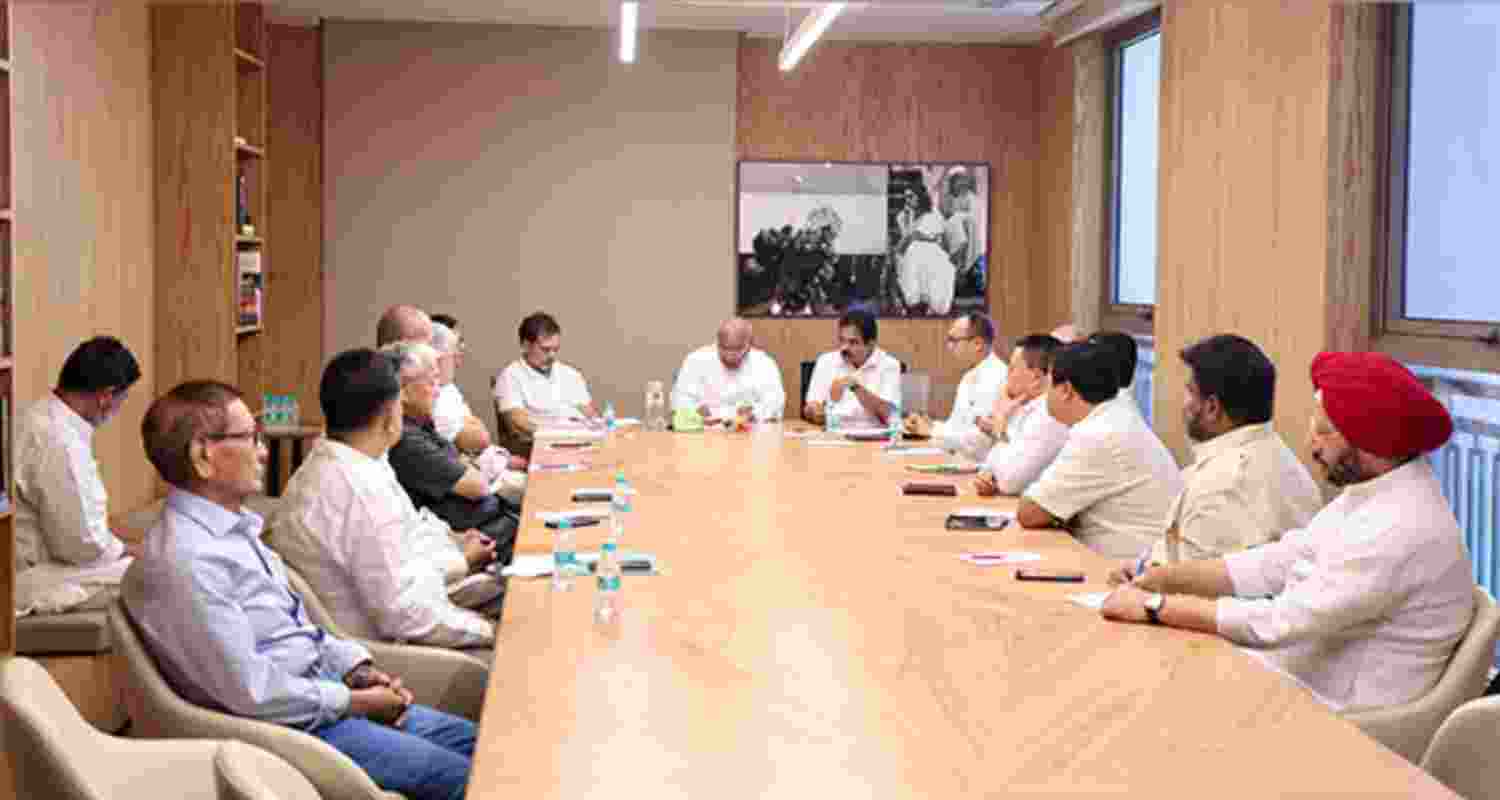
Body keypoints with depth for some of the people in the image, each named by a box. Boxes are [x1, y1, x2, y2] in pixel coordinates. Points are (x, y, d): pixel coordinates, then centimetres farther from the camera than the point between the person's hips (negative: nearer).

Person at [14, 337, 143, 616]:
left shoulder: (42, 417, 5)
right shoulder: (59, 442, -27)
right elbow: (82, 544, -23)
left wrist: (117, 542, 12)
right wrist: (122, 548, -5)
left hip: (37, 555, 10)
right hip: (31, 578, -10)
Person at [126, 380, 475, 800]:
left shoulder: (232, 526, 7)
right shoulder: (186, 560, -24)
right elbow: (251, 692, -24)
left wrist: (357, 668, 1)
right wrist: (355, 701, -14)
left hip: (324, 689, 10)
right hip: (286, 725, -9)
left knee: (472, 740, 7)